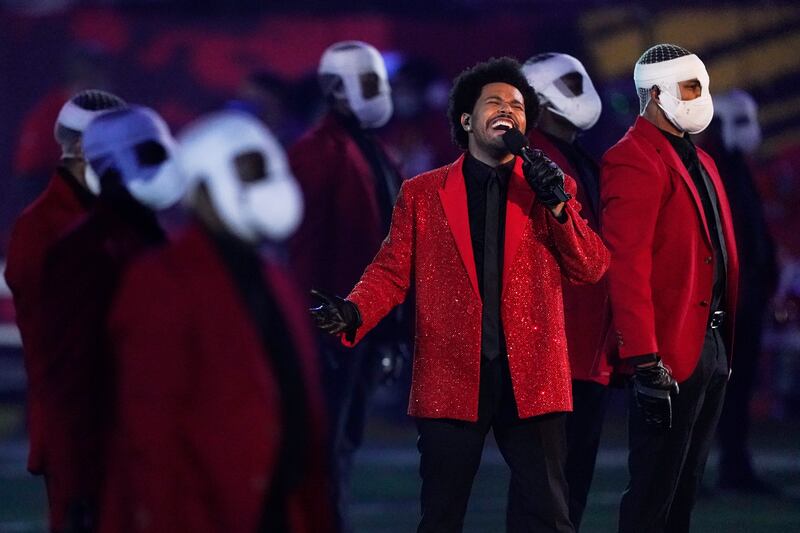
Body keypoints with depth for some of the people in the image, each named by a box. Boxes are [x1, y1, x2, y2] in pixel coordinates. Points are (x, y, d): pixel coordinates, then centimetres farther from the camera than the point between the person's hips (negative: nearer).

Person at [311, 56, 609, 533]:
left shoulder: (551, 187, 11)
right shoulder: (422, 193, 9)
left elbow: (592, 268, 3)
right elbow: (392, 272, 6)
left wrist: (557, 205, -11)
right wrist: (353, 311, -14)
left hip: (530, 380, 1)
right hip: (453, 379, 0)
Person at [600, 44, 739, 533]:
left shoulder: (699, 160, 17)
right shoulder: (634, 161, -11)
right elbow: (628, 267, -19)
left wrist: (726, 343, 12)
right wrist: (645, 359, -24)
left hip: (713, 346, 9)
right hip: (671, 354, -9)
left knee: (685, 490, 13)